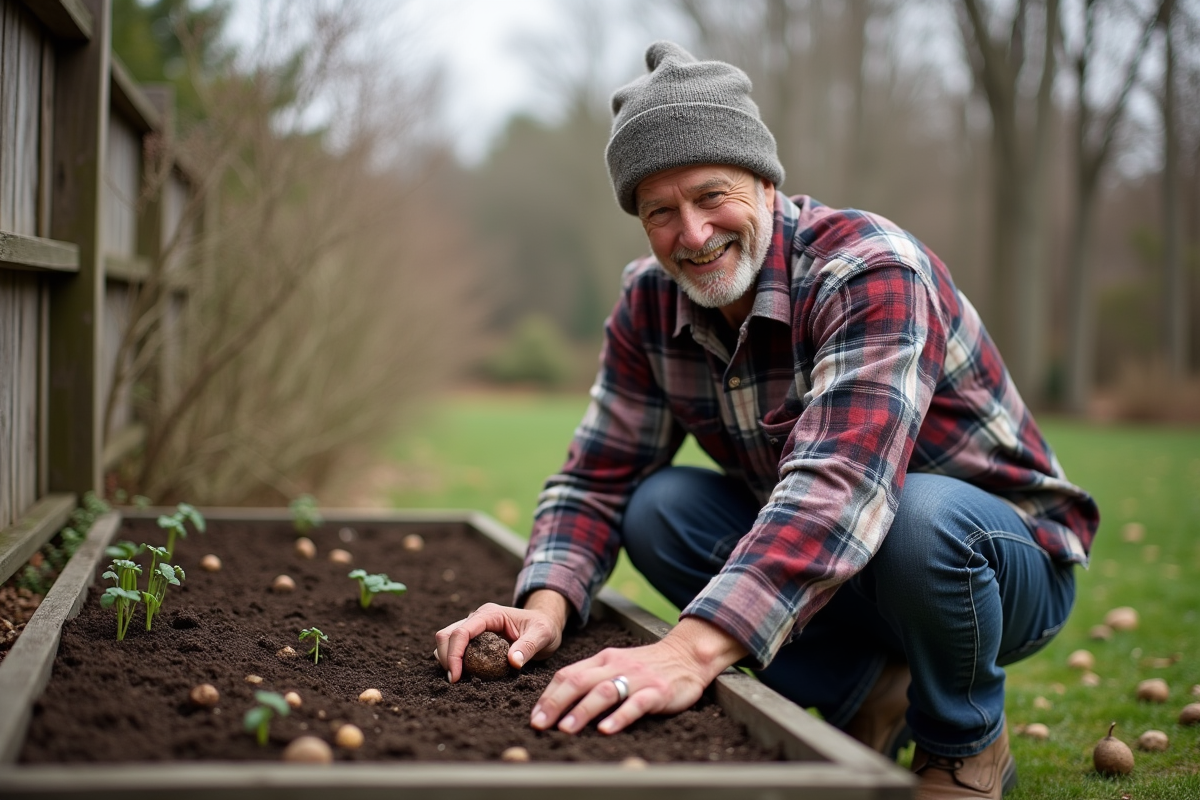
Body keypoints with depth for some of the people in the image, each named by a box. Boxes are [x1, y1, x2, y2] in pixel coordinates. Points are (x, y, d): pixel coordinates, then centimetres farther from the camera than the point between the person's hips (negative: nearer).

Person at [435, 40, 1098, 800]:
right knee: (656, 509, -14)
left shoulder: (869, 269, -28)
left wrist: (693, 649, -54)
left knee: (920, 518, -38)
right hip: (822, 557, 6)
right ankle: (870, 694, 1)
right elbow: (598, 477, -3)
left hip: (1006, 556, -5)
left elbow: (840, 483, -43)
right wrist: (546, 606, -24)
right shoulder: (650, 303, -7)